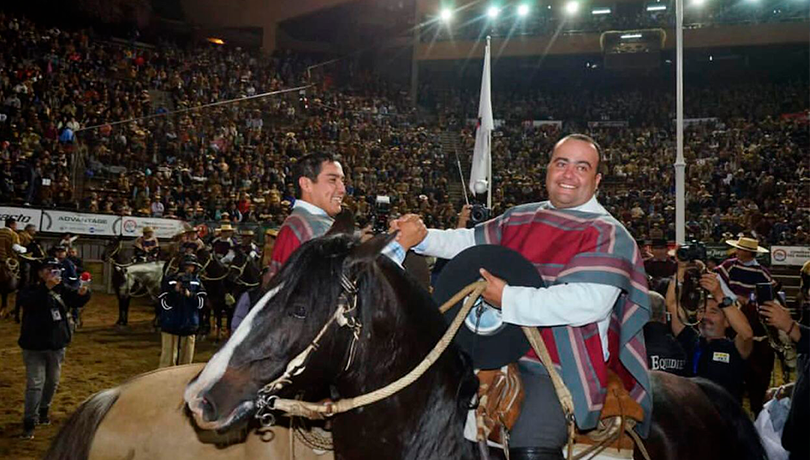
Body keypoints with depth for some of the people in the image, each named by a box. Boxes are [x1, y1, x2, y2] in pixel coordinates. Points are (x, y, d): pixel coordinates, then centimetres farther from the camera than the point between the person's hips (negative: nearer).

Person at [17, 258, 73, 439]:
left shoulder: (61, 290, 4)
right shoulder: (31, 291, -11)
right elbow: (27, 301, -30)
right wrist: (46, 287, -42)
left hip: (57, 345, 5)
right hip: (34, 346, -5)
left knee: (52, 382, 17)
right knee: (35, 384, -8)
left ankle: (43, 411, 38)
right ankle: (29, 423, -3)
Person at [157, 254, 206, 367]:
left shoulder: (197, 282, 4)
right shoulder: (169, 280, -6)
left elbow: (201, 303, -3)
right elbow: (165, 304, -11)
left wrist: (189, 294, -18)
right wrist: (176, 290, -22)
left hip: (189, 327, 4)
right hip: (171, 326, -3)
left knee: (186, 360, 11)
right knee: (168, 360, -3)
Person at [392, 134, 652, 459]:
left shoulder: (607, 234, -7)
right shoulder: (521, 218, 14)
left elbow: (590, 303, -22)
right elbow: (472, 241, 27)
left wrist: (508, 298, -22)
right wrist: (423, 238, 8)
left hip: (560, 366, -7)